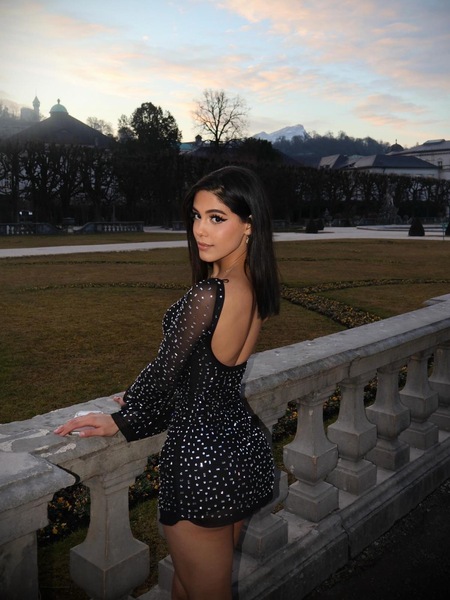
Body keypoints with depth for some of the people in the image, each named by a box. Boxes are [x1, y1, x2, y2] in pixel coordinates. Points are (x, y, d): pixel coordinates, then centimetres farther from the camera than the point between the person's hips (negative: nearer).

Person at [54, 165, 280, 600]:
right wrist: (129, 415, 16)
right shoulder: (255, 287, 0)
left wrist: (121, 419, 5)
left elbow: (166, 369, -14)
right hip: (246, 446, 8)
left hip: (203, 460, -8)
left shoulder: (206, 295, -26)